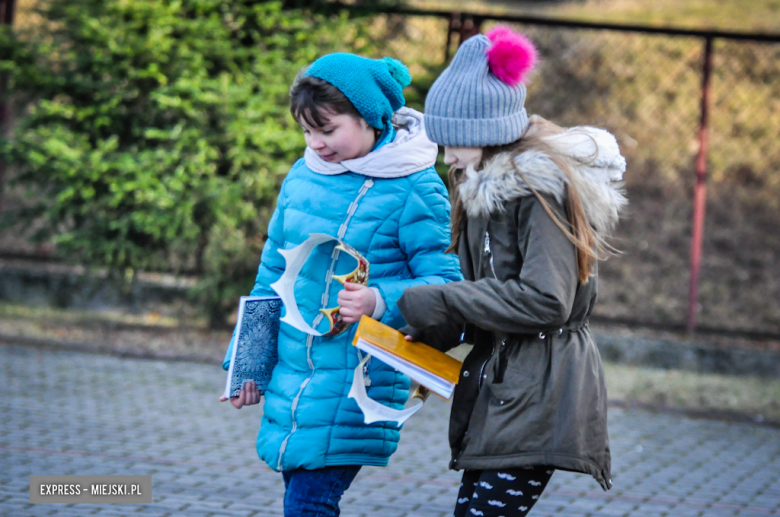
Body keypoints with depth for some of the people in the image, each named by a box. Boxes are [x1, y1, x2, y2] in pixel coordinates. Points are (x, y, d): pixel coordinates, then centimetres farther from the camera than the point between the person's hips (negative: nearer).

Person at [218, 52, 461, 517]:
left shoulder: (413, 189, -10)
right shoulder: (303, 177, 9)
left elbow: (446, 284, -12)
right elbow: (273, 273, 19)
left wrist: (381, 302, -29)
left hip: (358, 379, -6)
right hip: (292, 374, 6)